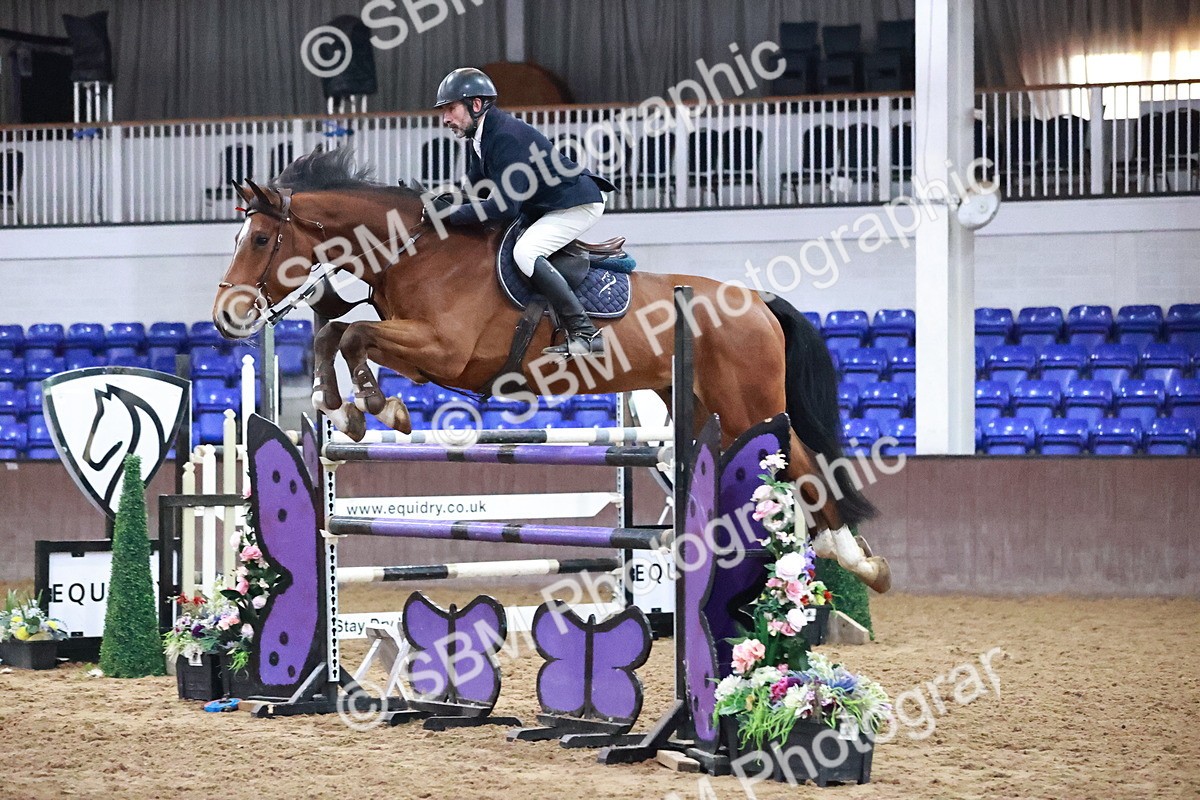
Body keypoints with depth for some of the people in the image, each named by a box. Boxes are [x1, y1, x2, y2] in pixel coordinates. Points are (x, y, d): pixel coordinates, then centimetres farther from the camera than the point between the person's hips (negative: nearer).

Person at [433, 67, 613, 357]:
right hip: (544, 207, 11)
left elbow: (505, 206, -32)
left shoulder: (507, 137, -27)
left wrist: (450, 214, -29)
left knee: (525, 252, -28)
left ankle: (585, 334, -25)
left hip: (579, 203, -11)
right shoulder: (477, 139, 4)